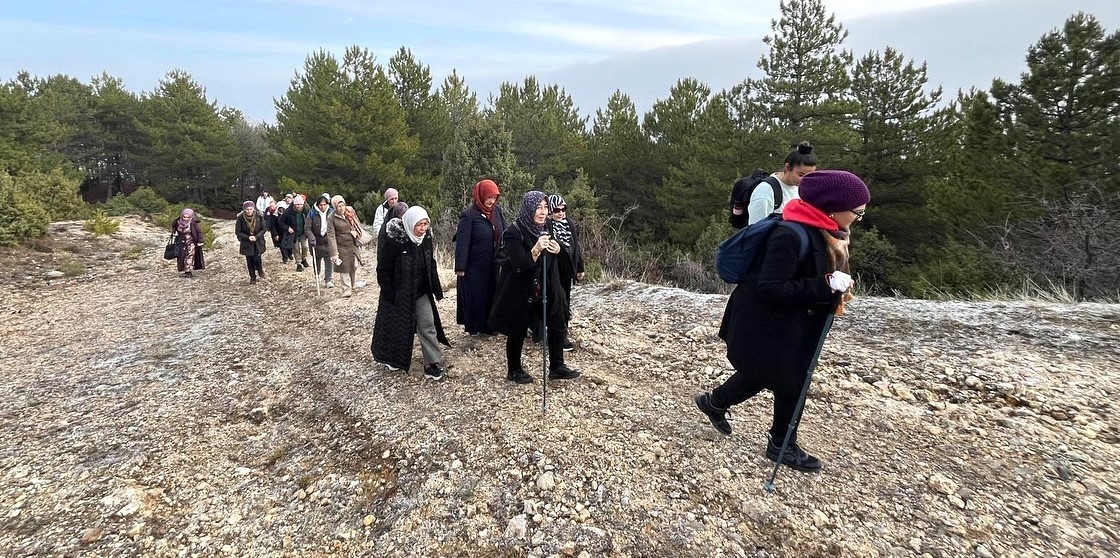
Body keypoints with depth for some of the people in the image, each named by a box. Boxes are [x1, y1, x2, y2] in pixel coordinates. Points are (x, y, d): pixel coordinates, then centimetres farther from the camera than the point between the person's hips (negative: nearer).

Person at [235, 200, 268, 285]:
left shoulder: (259, 217, -12)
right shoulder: (240, 218, -12)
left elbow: (263, 229, -4)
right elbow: (237, 232, -5)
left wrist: (256, 236, -18)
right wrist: (248, 237, -19)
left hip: (258, 242, 0)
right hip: (246, 242, 1)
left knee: (257, 258, -11)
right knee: (249, 260, 6)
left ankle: (260, 270, 22)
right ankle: (252, 278, 20)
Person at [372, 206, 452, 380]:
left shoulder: (426, 238, -4)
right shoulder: (394, 241, -21)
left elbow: (431, 265, 6)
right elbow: (383, 269, -15)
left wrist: (436, 289, 5)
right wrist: (389, 294, -15)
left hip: (421, 293, 5)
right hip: (400, 294, -4)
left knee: (428, 326, 2)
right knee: (397, 327, 12)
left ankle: (433, 364, 9)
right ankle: (392, 359, 36)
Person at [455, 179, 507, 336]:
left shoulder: (497, 211, 1)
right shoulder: (468, 215, -16)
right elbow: (462, 242, -17)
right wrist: (460, 267, -18)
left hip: (493, 265, 6)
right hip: (474, 266, -6)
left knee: (492, 294, 14)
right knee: (475, 295, 6)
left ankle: (488, 325, 29)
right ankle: (473, 327, 23)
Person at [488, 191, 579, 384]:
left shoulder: (545, 229, 4)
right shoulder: (514, 232, -18)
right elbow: (520, 265, -24)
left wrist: (557, 250, -9)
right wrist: (536, 249, -39)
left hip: (543, 288, 7)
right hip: (519, 290, -7)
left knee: (558, 323, 9)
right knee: (517, 331, 7)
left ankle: (556, 367, 24)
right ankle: (513, 370, 27)